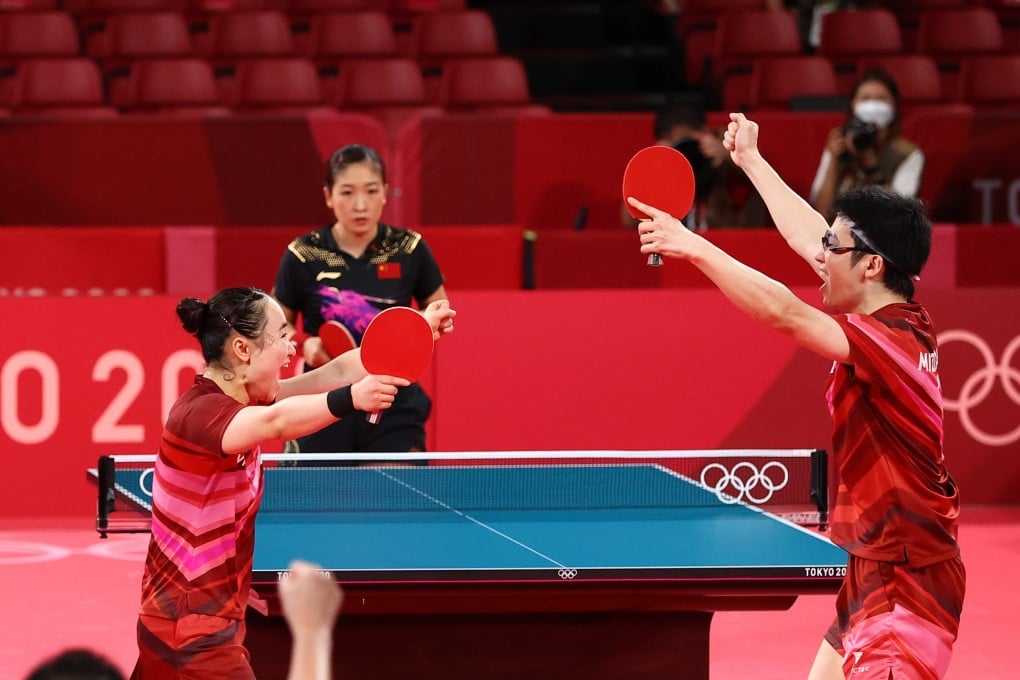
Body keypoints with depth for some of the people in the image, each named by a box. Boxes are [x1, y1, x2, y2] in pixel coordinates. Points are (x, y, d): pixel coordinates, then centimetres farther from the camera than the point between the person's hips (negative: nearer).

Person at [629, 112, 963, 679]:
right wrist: (751, 161, 31)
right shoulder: (909, 320, 8)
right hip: (874, 572, 11)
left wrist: (692, 246, -32)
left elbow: (783, 313, -35)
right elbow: (809, 237, 22)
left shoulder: (887, 339, -20)